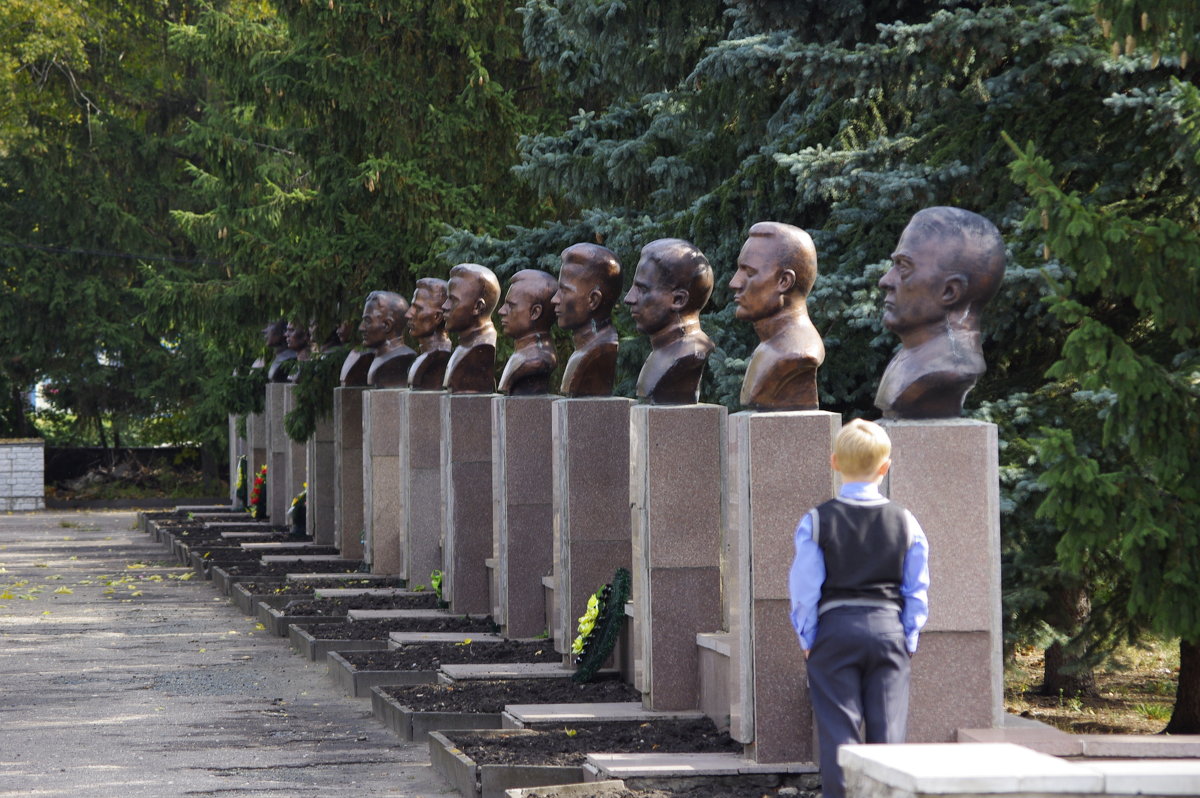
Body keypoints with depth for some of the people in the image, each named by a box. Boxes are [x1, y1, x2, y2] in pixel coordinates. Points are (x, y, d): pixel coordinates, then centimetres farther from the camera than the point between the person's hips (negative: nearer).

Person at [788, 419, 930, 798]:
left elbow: (804, 588, -5)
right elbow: (917, 589, 4)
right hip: (889, 631, 2)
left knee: (839, 733, 0)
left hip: (835, 632, -2)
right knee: (887, 734, 4)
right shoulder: (904, 522, 1)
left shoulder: (816, 522, -6)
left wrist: (808, 639, 5)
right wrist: (908, 639, 11)